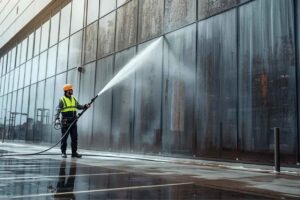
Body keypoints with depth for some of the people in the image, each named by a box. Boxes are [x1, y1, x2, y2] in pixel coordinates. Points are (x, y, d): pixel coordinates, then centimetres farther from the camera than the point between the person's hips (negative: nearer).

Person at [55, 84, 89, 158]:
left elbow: (79, 106, 13)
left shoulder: (74, 99, 15)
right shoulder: (62, 100, -4)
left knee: (74, 138, 5)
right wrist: (57, 118, -26)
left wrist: (85, 106, -6)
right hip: (65, 122, -6)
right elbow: (58, 110, -13)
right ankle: (63, 153, 8)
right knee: (64, 138, 1)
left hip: (73, 122, 6)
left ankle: (74, 152, 11)